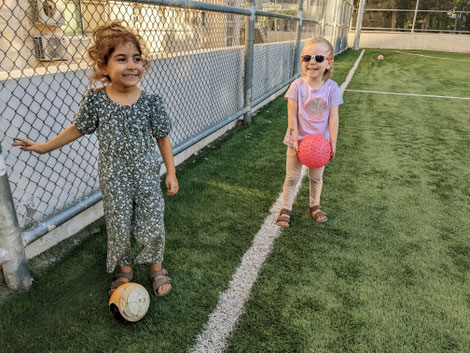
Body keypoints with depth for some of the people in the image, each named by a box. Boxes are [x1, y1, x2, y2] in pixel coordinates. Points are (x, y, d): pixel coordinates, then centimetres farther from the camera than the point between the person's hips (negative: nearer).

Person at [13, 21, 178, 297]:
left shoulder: (151, 102, -11)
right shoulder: (96, 100, -10)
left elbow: (163, 138, -3)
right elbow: (78, 129, 6)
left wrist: (171, 173, -2)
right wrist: (45, 147, 14)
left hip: (147, 178, 0)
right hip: (114, 180, 1)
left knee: (153, 224, 9)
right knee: (118, 226, 13)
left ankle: (156, 266, 36)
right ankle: (125, 269, 39)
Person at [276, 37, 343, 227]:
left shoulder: (332, 87, -7)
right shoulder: (297, 86, -12)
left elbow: (333, 117, -6)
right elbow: (292, 114, -11)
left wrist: (332, 142, -8)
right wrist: (295, 138, -17)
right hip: (298, 141, -1)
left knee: (316, 177, 18)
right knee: (292, 177, 9)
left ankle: (315, 206, 39)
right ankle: (286, 209, 23)